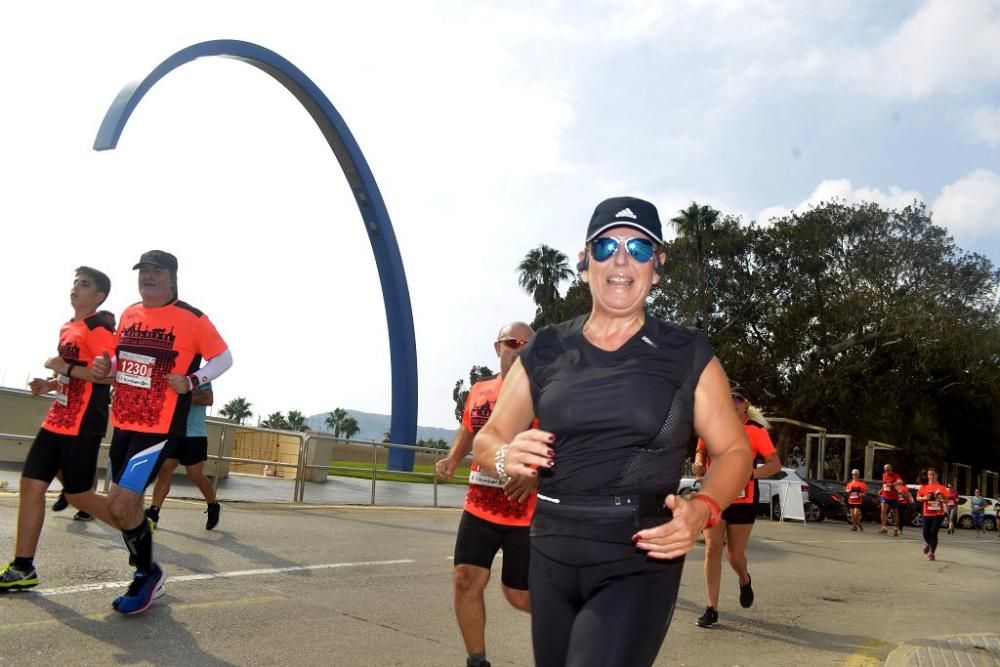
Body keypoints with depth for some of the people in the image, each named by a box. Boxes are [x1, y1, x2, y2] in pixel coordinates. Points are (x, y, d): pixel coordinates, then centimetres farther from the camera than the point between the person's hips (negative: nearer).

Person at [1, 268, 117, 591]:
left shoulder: (98, 327, -12)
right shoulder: (67, 328, 17)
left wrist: (67, 368, -21)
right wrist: (51, 385, 11)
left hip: (83, 424, -9)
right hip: (58, 420, 9)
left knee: (78, 495, -2)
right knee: (31, 484, 4)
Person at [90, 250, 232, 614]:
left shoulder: (192, 319, -9)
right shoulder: (129, 314, 9)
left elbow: (224, 358, -1)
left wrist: (192, 381, -15)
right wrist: (106, 366, 1)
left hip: (160, 429, -7)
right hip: (122, 424, 7)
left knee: (121, 503, -14)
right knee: (125, 503, 13)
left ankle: (148, 574, 9)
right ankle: (147, 576, 33)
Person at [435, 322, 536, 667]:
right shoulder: (478, 392, 7)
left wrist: (536, 477, -29)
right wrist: (451, 459, 5)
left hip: (526, 515, -4)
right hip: (479, 508, 4)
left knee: (520, 595, 7)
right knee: (466, 580, -2)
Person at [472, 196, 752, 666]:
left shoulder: (687, 355, 0)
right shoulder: (546, 351, 4)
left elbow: (733, 450, 5)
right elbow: (486, 440, 9)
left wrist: (702, 510, -15)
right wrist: (506, 457, -15)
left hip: (640, 561, -3)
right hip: (552, 553, 3)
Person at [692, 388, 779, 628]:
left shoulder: (756, 430, -7)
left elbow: (775, 464, -7)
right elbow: (701, 450, 18)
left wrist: (752, 474, -24)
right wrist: (699, 464, -4)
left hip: (743, 500, -2)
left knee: (735, 555, 6)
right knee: (712, 549, -7)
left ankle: (745, 581, 43)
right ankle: (712, 609, 0)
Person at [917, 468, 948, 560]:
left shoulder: (942, 487, 2)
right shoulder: (924, 486, 4)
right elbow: (918, 497, 6)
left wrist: (941, 499, -16)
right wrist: (924, 498, -14)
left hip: (939, 514, -2)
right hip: (927, 514, 2)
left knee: (934, 533, -12)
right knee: (926, 533, 1)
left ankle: (932, 553, 1)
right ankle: (928, 544, 37)